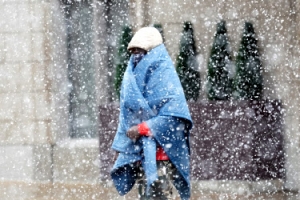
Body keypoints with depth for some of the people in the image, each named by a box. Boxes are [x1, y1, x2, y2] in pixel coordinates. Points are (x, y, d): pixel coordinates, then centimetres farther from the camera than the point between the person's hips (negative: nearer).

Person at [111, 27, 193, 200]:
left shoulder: (164, 75, -7)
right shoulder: (133, 76, 14)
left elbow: (175, 116, -15)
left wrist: (143, 129, -17)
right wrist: (120, 147, 15)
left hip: (160, 153, -7)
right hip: (139, 153, 7)